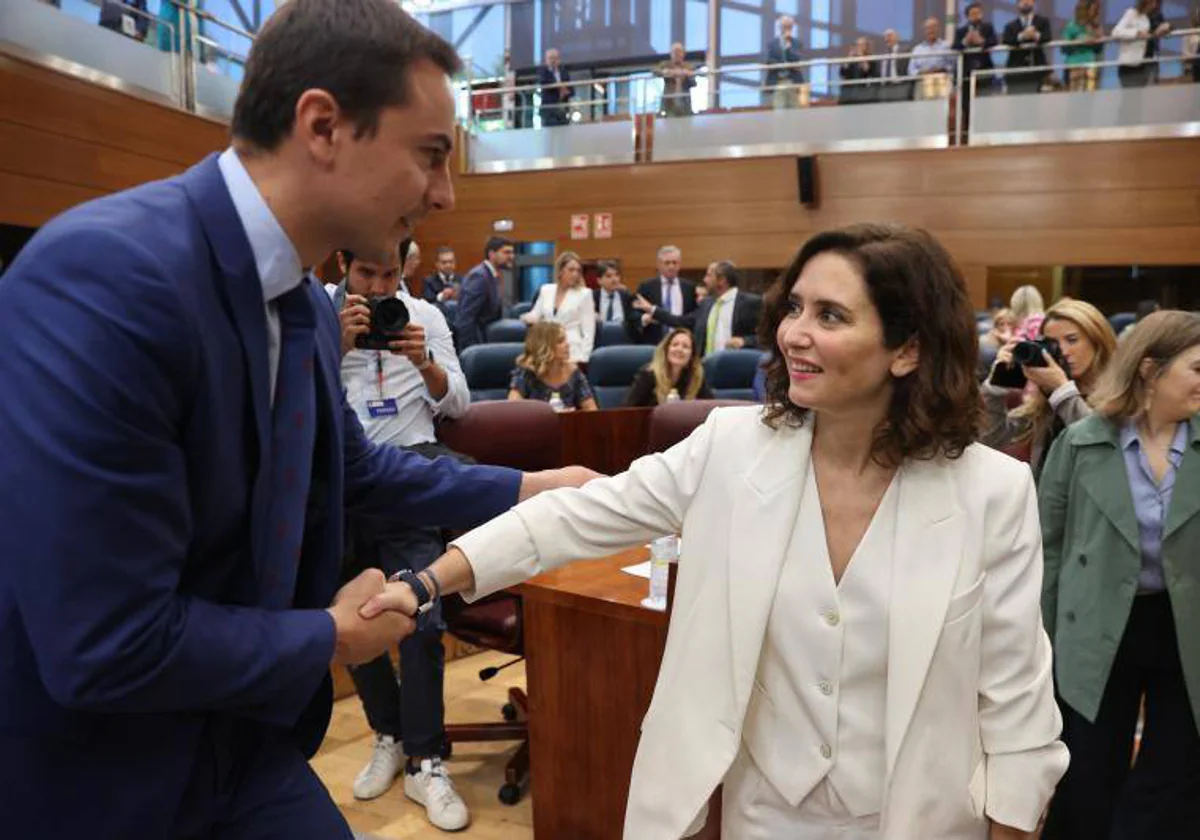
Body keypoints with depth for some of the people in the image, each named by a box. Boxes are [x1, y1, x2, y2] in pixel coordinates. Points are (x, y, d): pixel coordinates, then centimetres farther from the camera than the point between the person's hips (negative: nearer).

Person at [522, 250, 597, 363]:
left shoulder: (584, 293, 0)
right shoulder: (545, 290, 11)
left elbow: (588, 329, -3)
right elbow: (535, 315, 17)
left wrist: (582, 358, -11)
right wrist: (529, 318, -8)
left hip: (572, 353, -3)